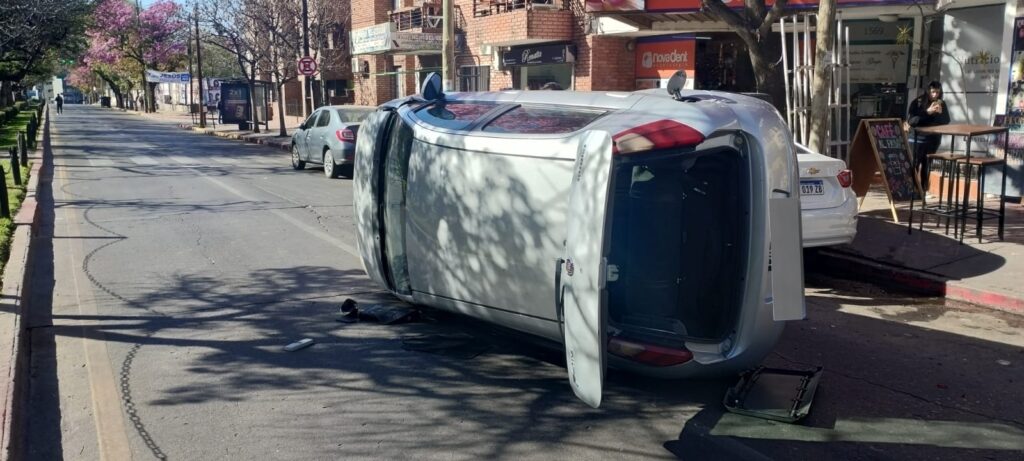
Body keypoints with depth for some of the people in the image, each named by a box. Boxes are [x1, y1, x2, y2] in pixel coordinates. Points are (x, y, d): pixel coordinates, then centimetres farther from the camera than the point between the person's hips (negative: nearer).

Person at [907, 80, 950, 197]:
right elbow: (910, 120, -16)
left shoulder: (942, 104, 5)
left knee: (927, 165, 7)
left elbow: (946, 121, 2)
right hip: (918, 139, -3)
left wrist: (940, 113, -16)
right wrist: (927, 112, -23)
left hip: (933, 140, 4)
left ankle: (924, 189, 15)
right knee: (914, 165, -7)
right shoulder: (917, 102, -7)